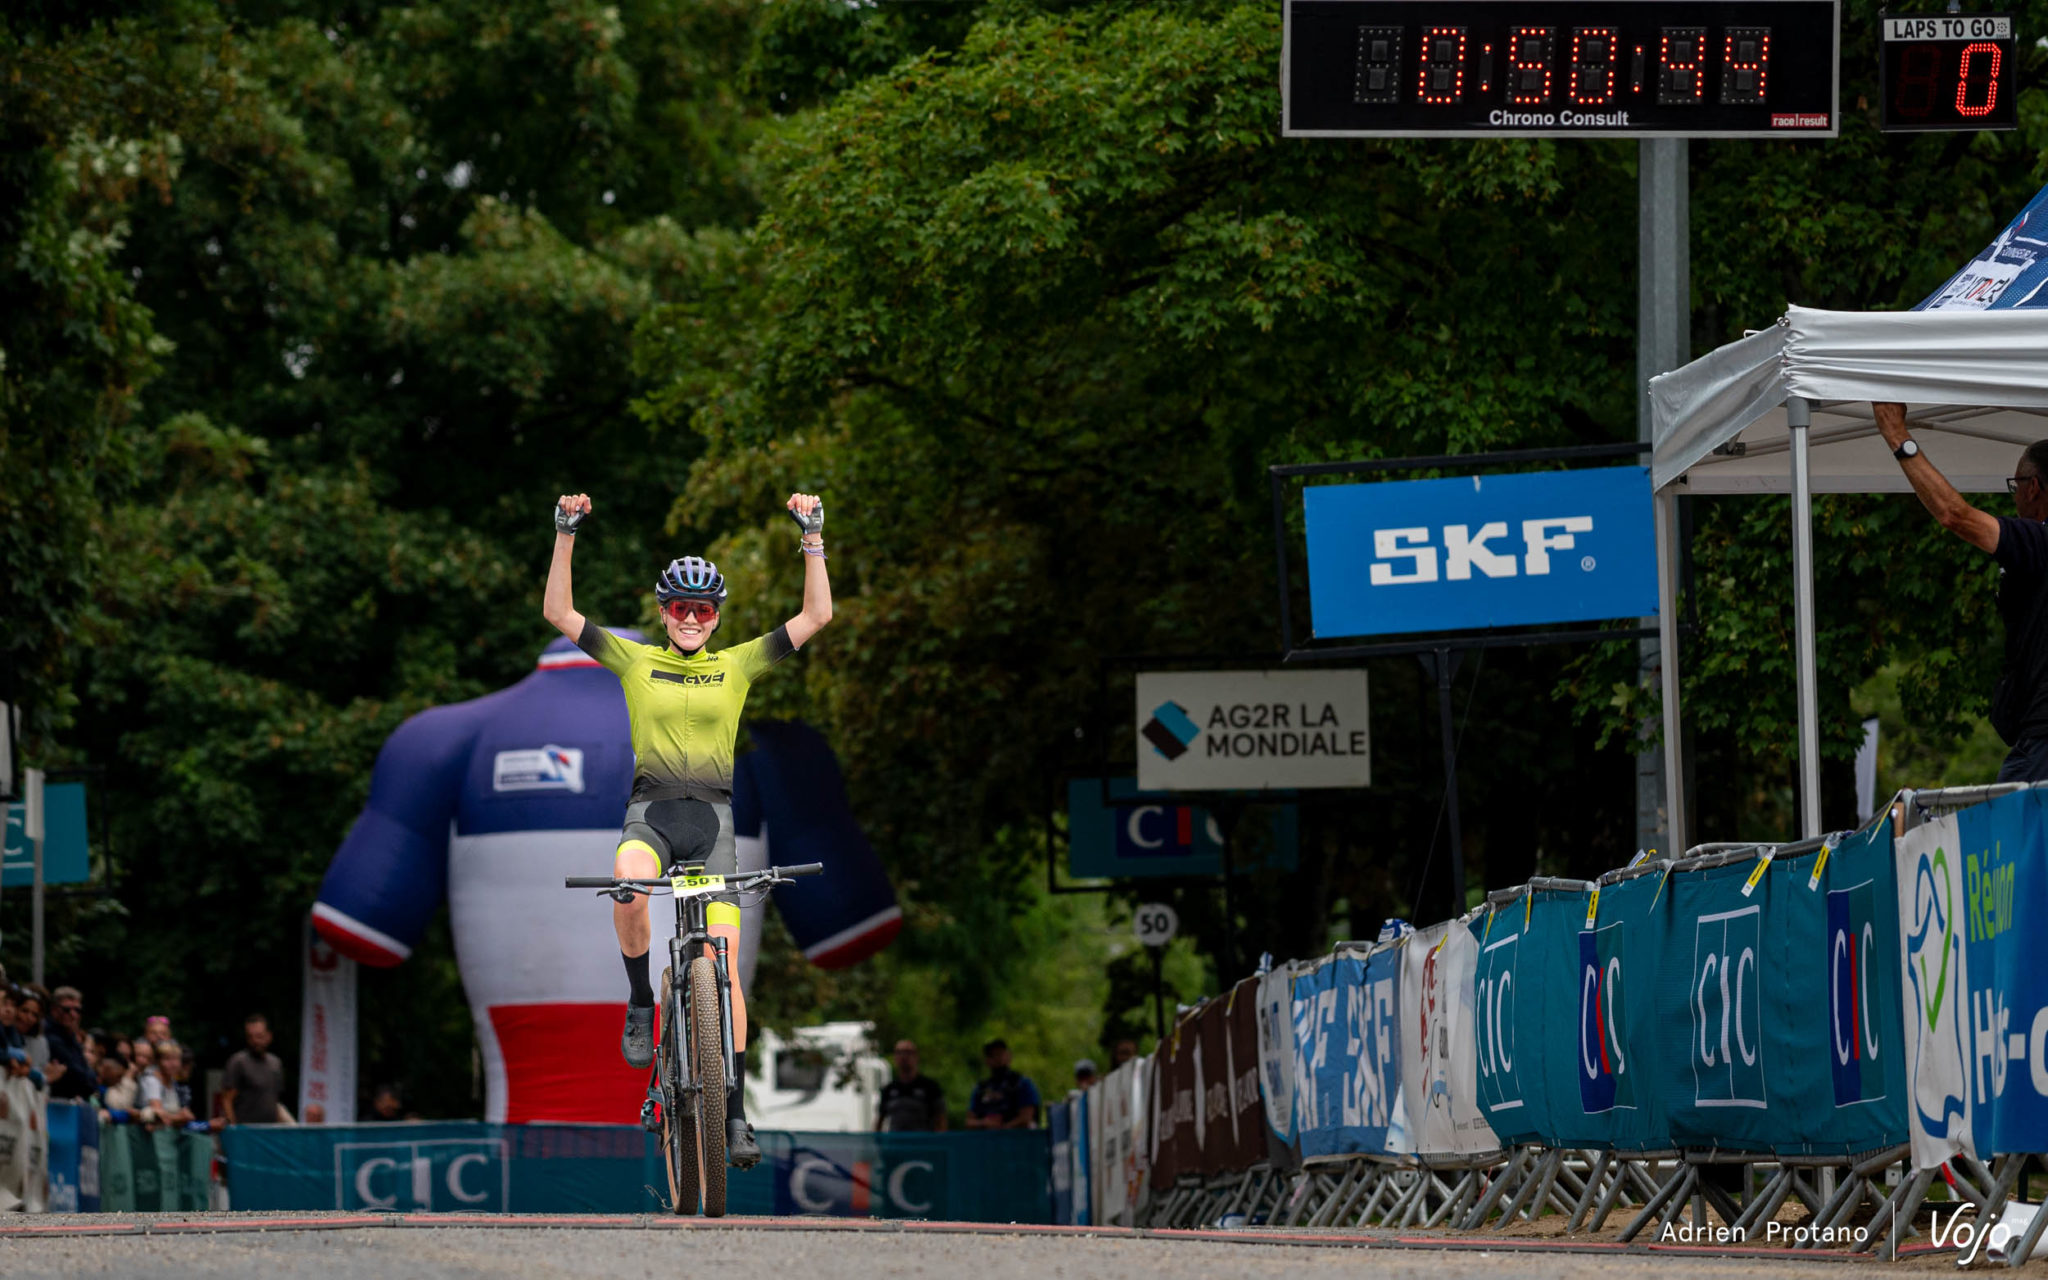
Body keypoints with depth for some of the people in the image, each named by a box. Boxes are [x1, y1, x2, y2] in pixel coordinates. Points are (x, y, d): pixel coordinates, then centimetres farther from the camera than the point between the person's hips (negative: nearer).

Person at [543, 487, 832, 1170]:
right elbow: (558, 613, 3)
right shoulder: (634, 660, 9)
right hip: (651, 808, -1)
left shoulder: (737, 665, 9)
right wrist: (566, 535, -6)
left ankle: (735, 1112, -4)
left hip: (712, 813, 1)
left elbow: (816, 616, 6)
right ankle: (640, 1002, -14)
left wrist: (811, 536, -2)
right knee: (629, 881, -38)